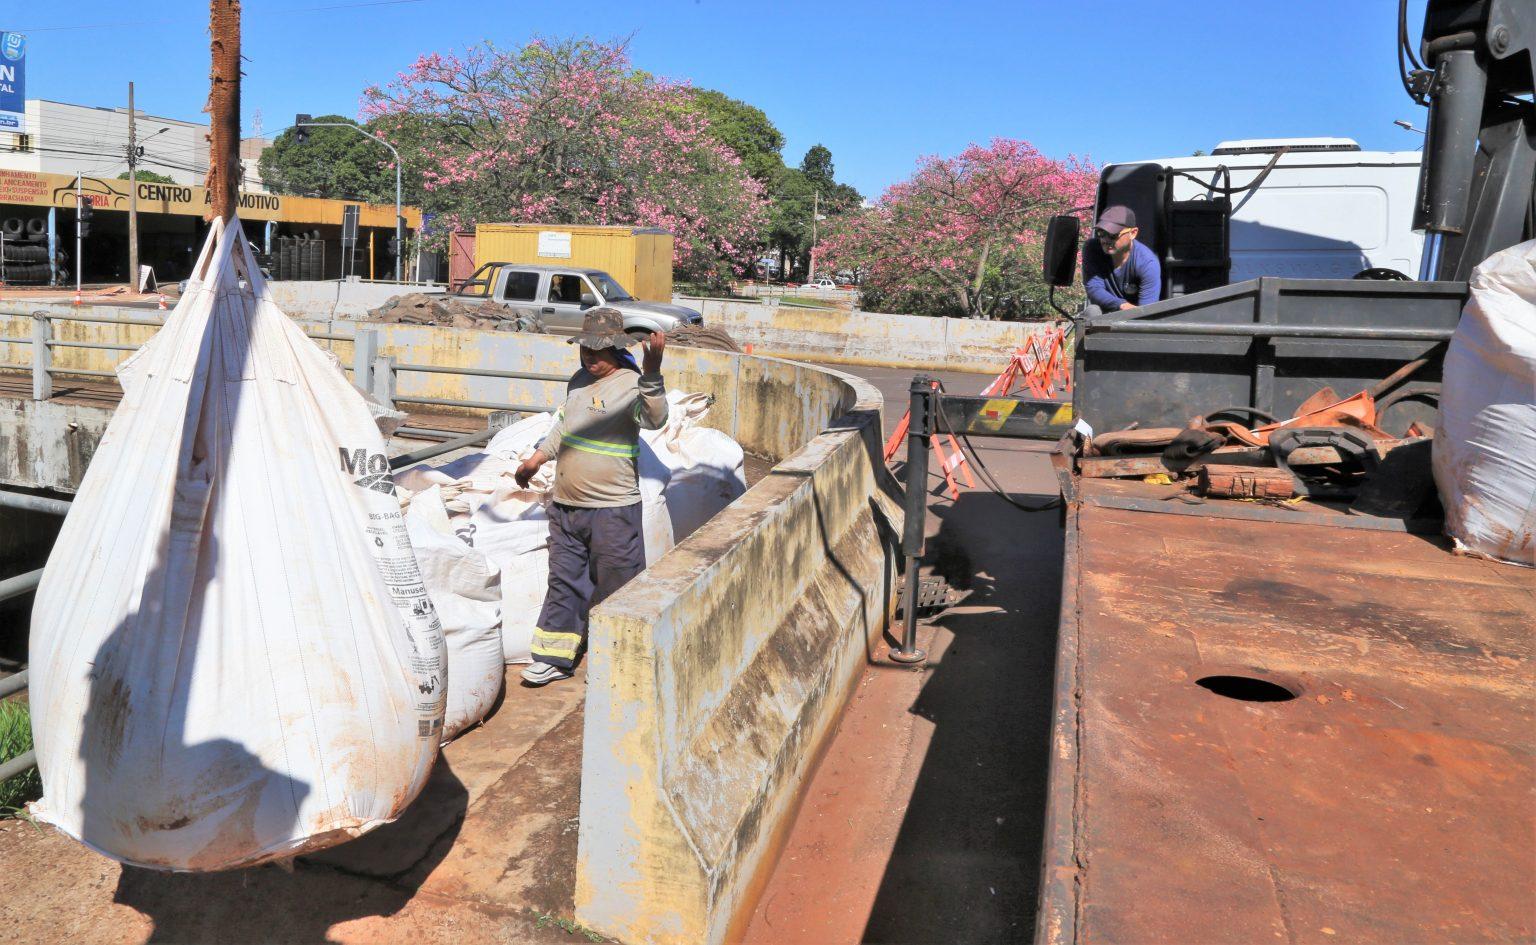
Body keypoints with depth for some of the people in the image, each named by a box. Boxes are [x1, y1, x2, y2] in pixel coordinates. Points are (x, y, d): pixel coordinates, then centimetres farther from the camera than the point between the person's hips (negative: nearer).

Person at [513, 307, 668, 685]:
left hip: (612, 510, -7)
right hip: (565, 506, 7)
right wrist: (537, 458, 28)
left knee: (615, 587, 3)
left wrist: (652, 370, -45)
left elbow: (654, 419, -34)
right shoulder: (579, 380, 11)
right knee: (563, 581, 15)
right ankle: (554, 656, 28)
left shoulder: (631, 384, -14)